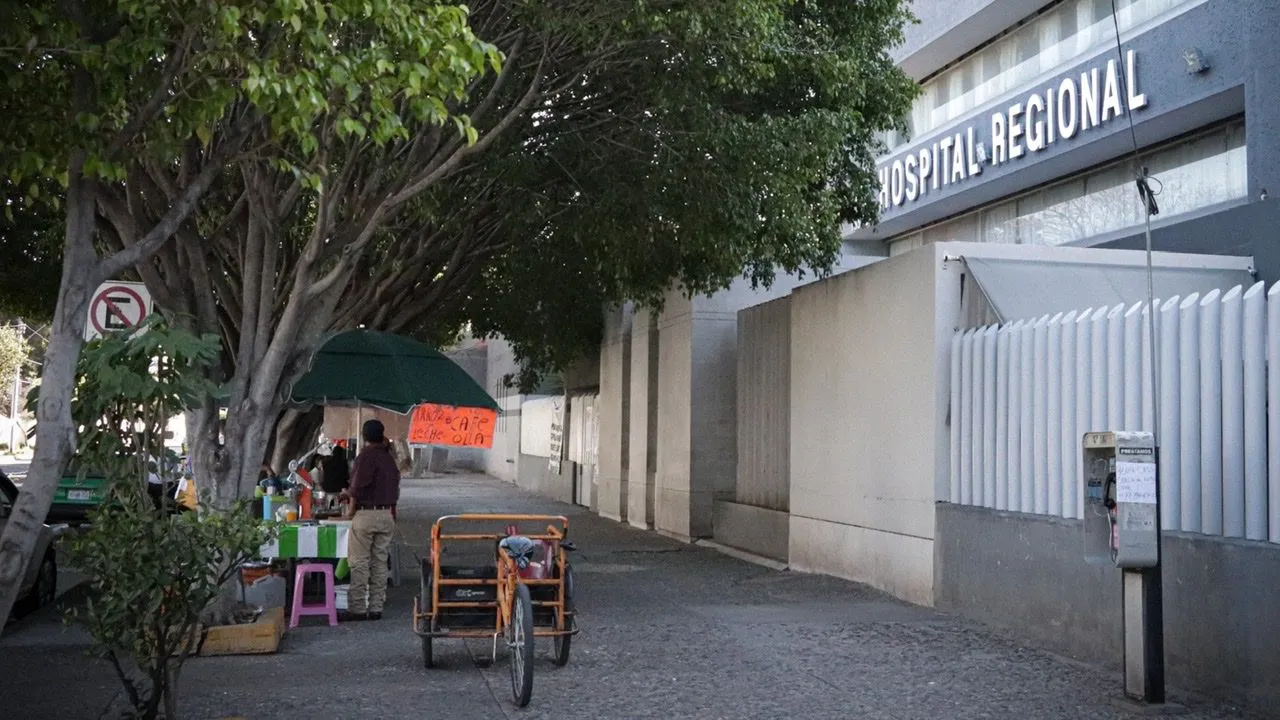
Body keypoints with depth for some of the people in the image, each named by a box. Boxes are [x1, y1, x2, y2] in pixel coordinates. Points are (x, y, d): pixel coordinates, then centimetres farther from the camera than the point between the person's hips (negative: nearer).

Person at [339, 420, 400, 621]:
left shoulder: (366, 456, -10)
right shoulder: (388, 457, 12)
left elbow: (359, 485, -17)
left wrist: (351, 508, -3)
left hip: (366, 514, -7)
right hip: (387, 515, 7)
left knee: (359, 563, -2)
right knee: (380, 562, 9)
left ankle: (357, 608, -2)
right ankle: (376, 608, 11)